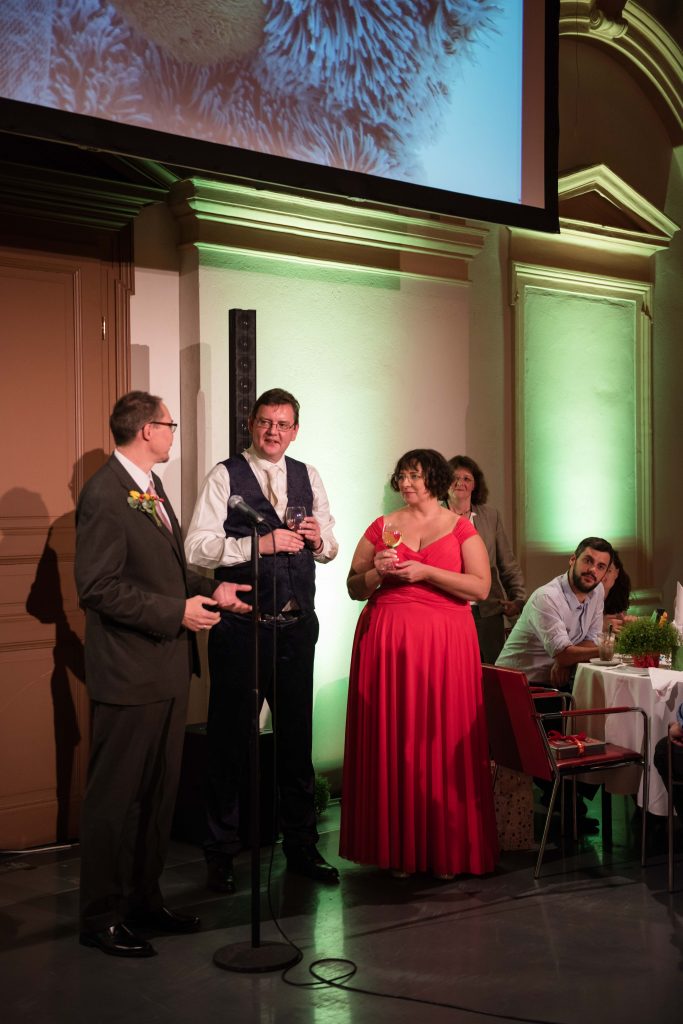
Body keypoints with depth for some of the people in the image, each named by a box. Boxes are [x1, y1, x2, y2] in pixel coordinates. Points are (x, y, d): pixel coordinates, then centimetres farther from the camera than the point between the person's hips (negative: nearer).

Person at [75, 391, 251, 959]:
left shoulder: (152, 485, 14)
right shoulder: (105, 493, -16)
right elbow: (99, 586, -20)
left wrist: (211, 589, 7)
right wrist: (177, 610, -20)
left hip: (167, 666, 10)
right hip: (129, 673, -10)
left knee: (160, 791, 17)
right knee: (115, 795, 2)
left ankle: (144, 897, 31)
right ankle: (101, 916, 15)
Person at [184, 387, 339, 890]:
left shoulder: (308, 477, 10)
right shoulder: (225, 476, -4)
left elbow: (331, 548, 15)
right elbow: (197, 547, -15)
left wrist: (319, 538, -7)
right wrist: (259, 543, -23)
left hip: (297, 624, 4)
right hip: (241, 626, -4)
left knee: (297, 737, 13)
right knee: (231, 740, 6)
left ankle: (302, 847, 28)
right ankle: (221, 853, 21)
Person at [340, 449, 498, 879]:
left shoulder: (461, 528, 7)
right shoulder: (381, 528, 12)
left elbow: (481, 587, -4)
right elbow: (354, 589, 15)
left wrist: (426, 572, -11)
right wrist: (376, 572, -6)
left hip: (444, 644, -2)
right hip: (386, 642, 2)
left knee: (443, 740, -3)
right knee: (391, 739, 0)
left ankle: (447, 850, 8)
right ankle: (397, 848, 10)